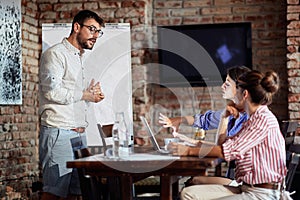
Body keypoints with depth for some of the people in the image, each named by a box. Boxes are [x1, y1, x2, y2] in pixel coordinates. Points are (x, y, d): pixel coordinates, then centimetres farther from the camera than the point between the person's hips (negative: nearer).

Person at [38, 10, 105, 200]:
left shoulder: (80, 59, 24)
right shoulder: (55, 54, -4)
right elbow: (53, 92, -17)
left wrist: (93, 94, 8)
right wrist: (86, 95, -6)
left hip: (79, 133, 9)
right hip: (59, 133, -9)